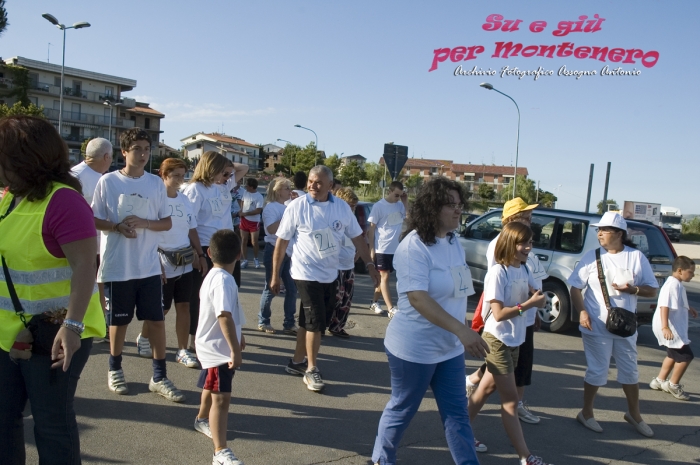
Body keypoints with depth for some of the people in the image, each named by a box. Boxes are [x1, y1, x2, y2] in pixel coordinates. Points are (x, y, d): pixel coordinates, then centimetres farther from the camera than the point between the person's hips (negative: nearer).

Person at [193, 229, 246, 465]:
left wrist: (237, 337, 28)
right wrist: (235, 350, -36)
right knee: (221, 398, -13)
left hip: (213, 346, 10)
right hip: (218, 349, -10)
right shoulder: (223, 280, -26)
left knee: (212, 388, 31)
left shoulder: (213, 275, 7)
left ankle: (203, 419, 54)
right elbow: (224, 317, -36)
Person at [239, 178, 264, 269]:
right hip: (244, 220, 5)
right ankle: (244, 260, 15)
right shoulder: (245, 192, 1)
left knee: (254, 242, 3)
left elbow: (258, 210, -22)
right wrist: (241, 212, -1)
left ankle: (256, 259, 24)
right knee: (243, 241, 7)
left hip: (254, 221, -5)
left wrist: (245, 213, -17)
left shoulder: (259, 197, -18)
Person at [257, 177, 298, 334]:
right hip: (275, 251, -7)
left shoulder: (288, 208, 14)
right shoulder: (270, 207, -9)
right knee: (271, 288, 2)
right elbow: (271, 229, -24)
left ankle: (289, 323, 14)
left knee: (292, 288, 5)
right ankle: (263, 321, 18)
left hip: (289, 252, 7)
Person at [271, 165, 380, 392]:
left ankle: (297, 361, 32)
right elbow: (281, 242, -8)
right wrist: (275, 275, -6)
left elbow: (357, 237, 6)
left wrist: (370, 265, 1)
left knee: (309, 321, 15)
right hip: (306, 273, -4)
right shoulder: (297, 206, -12)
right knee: (316, 321, -5)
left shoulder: (342, 207, -2)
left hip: (330, 274, 4)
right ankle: (311, 369, 13)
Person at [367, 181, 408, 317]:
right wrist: (371, 249, -10)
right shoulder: (379, 206, -9)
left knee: (383, 277, 13)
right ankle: (391, 309, -3)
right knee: (385, 277, -3)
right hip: (382, 248, -6)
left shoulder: (400, 205, 5)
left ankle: (374, 302, 26)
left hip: (395, 248, 6)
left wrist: (405, 202, -6)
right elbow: (371, 228, -7)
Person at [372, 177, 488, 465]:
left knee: (457, 413, 12)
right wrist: (462, 330, -35)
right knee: (402, 410, 11)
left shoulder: (454, 242, 6)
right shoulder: (414, 246, -20)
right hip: (414, 347, -7)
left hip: (449, 347, 7)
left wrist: (462, 334, 17)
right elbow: (417, 298, -29)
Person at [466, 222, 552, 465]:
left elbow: (538, 298, 7)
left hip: (515, 341, 8)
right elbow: (499, 314, -23)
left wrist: (539, 296, -13)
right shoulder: (498, 273, -19)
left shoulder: (524, 270, 5)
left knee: (487, 389, 16)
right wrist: (529, 304, -23)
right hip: (497, 341, -8)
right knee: (510, 399, -1)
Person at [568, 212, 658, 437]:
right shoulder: (592, 256, -3)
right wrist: (582, 312, -17)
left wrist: (633, 289, -18)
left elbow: (652, 290, 2)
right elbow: (576, 287, -3)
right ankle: (586, 413, 23)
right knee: (597, 371, 5)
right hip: (596, 326, -2)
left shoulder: (637, 257, -1)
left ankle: (634, 413, 35)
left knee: (630, 370, 15)